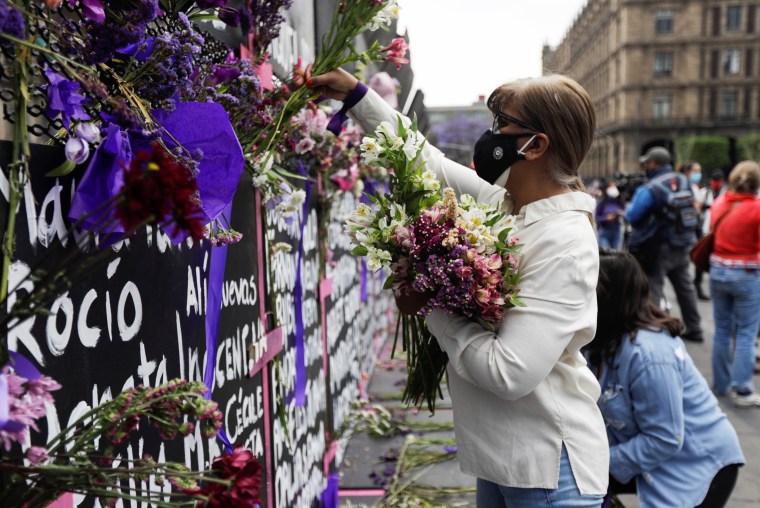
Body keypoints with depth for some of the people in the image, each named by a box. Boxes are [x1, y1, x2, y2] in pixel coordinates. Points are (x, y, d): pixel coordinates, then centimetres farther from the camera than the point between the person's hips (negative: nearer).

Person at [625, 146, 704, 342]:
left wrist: (637, 193, 4)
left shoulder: (650, 189, -18)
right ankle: (694, 329, 28)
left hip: (659, 248, -7)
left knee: (653, 290, 2)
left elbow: (631, 216, -15)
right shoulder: (684, 181, 2)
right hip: (683, 245, 7)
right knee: (685, 287, 18)